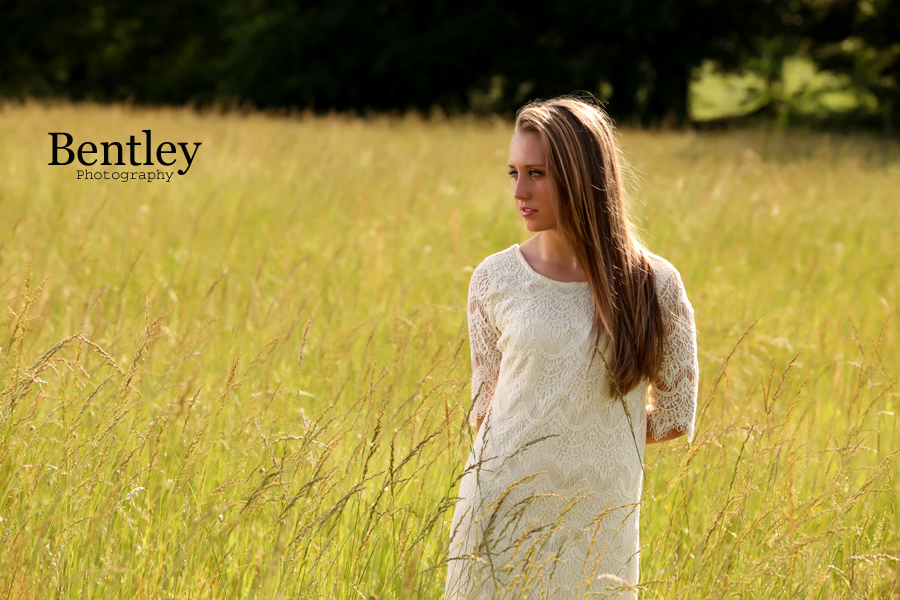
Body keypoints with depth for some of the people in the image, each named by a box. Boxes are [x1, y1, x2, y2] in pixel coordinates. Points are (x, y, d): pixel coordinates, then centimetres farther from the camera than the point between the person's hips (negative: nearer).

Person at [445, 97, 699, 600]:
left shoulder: (654, 287, -4)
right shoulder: (495, 281, -1)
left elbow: (675, 417, 5)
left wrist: (591, 441, 3)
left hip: (597, 530, -1)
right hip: (500, 517, 1)